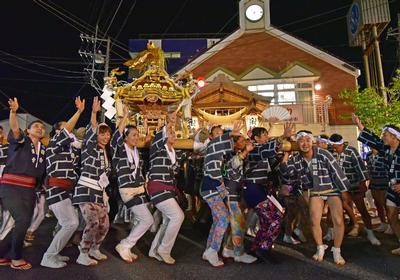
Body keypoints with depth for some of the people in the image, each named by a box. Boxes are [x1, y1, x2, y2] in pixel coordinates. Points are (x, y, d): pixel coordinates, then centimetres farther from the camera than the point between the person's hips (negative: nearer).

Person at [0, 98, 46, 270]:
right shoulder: (20, 141, 2)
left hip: (29, 189, 6)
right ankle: (16, 258, 0)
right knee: (23, 219, -19)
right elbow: (15, 128, -19)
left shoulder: (44, 150, 16)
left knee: (23, 222, 6)